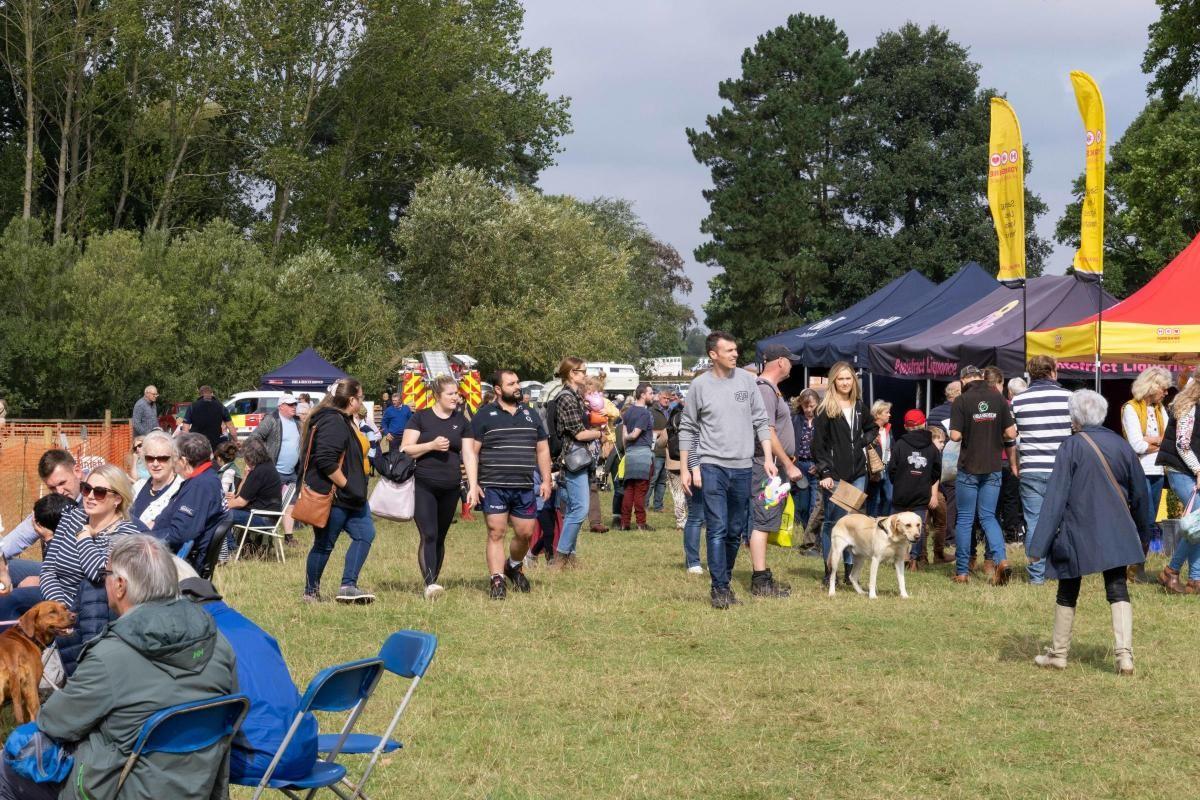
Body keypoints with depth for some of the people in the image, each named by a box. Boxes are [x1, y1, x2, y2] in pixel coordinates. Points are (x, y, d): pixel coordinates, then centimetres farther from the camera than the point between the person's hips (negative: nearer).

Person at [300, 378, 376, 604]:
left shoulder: (344, 420, 16)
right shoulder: (332, 422, -19)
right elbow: (325, 461, -28)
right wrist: (346, 485, -21)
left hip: (350, 496, 10)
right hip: (332, 495, -10)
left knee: (365, 534, 3)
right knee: (324, 544, 1)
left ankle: (348, 586, 3)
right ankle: (311, 592, 14)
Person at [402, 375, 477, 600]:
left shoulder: (461, 422, 11)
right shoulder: (421, 418, 1)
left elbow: (469, 455, 9)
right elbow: (405, 449, -3)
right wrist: (432, 445, -16)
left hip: (450, 489, 4)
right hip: (423, 486, -4)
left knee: (440, 538, 11)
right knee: (429, 535, -16)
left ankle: (433, 583, 20)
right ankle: (429, 584, -24)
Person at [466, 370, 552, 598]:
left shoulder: (530, 415, 14)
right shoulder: (485, 415, 0)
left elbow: (542, 449, 18)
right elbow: (472, 452, -2)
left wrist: (546, 481, 10)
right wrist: (473, 485, -10)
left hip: (524, 488, 4)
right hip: (493, 487, -4)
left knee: (525, 533, 6)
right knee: (496, 533, -4)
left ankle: (514, 566, 32)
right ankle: (497, 581, 1)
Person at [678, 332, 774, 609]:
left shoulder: (746, 380, 4)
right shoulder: (700, 385, -3)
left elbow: (761, 421, 8)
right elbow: (687, 429, 4)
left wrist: (768, 458, 1)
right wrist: (685, 468, 2)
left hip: (742, 467, 3)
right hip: (712, 466, -3)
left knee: (736, 531, 10)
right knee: (717, 529, -10)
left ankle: (725, 579, 24)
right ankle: (719, 588, -7)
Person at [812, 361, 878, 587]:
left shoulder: (859, 407, 12)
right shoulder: (826, 410, -4)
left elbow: (872, 428, 30)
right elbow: (818, 444, -8)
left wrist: (863, 443, 10)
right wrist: (825, 473, -15)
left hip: (857, 474, 5)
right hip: (835, 475, -5)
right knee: (833, 522, -2)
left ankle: (850, 569, 10)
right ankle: (829, 571, 4)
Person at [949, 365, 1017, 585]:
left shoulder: (961, 401, -10)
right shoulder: (999, 399, -1)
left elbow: (955, 435, -14)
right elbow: (1011, 433, -3)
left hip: (968, 468, -3)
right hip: (993, 468, 3)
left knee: (965, 519, 7)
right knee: (988, 516, 11)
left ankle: (961, 572, 9)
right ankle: (1000, 559, -11)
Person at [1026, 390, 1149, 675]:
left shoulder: (1071, 447, -11)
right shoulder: (1121, 445, 3)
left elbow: (1056, 496, -12)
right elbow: (1139, 492, 13)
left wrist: (1040, 543, -10)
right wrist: (1139, 527, 29)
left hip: (1078, 533, -3)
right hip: (1116, 534, 3)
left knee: (1067, 593, 11)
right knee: (1118, 591, 4)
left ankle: (1058, 653, 20)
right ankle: (1124, 654, -10)